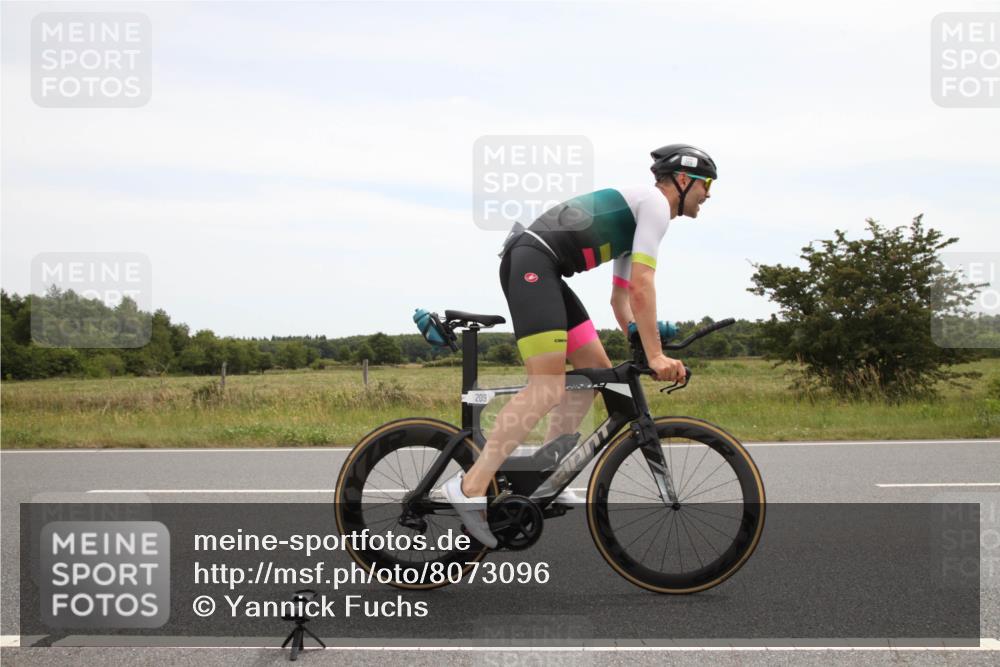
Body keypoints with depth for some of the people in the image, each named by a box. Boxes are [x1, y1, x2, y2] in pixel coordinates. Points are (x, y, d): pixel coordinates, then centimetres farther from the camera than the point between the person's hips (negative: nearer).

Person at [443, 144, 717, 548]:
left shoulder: (635, 221, 28)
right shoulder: (655, 202, -3)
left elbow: (621, 296, 31)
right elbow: (642, 286, -13)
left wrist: (641, 352, 22)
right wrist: (655, 355, -13)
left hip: (542, 272, 11)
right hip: (532, 261, -11)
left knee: (597, 369, 10)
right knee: (549, 386, -19)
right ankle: (470, 488, -24)